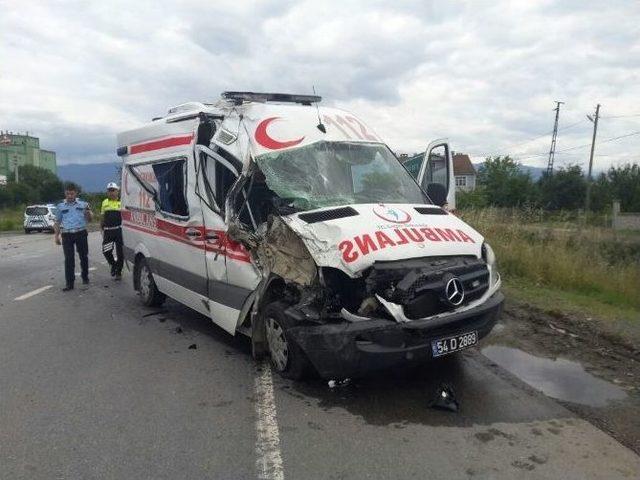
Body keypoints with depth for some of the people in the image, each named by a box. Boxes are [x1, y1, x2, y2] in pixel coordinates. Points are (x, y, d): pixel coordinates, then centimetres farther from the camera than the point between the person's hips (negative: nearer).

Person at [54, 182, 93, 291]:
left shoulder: (83, 204, 4)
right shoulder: (60, 206, 7)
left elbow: (89, 219, 9)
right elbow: (57, 222, 13)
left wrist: (88, 212, -13)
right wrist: (56, 236, 6)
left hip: (81, 233, 0)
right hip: (67, 234, 0)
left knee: (83, 256, 8)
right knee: (69, 259, -1)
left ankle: (85, 276, 28)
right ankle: (69, 283, 0)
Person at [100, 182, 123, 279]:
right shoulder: (104, 202, 12)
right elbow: (102, 217, 17)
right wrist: (101, 228, 13)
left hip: (119, 230, -3)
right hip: (108, 231, 3)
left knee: (120, 252, 3)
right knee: (106, 251, -6)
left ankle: (118, 272, 16)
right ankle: (113, 264, 22)